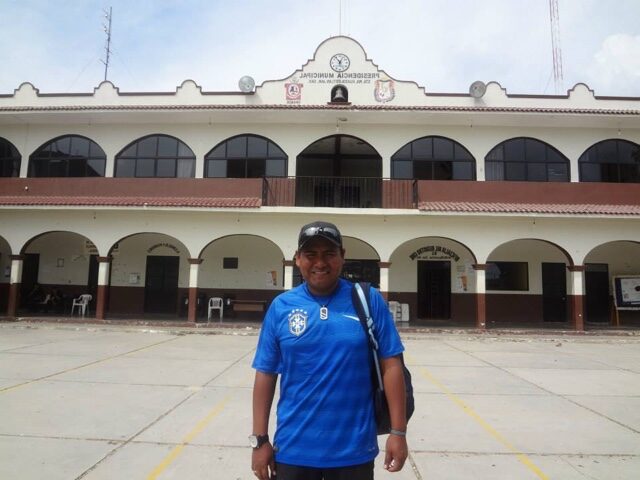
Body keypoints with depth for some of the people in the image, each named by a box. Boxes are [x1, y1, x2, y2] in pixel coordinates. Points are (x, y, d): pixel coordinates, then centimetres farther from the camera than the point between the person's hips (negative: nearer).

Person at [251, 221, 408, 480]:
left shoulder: (369, 300, -7)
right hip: (293, 449, 1)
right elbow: (265, 375, -1)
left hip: (354, 449, 0)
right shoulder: (281, 306, -4)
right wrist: (260, 439, 0)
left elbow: (391, 366, -5)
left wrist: (398, 432, -6)